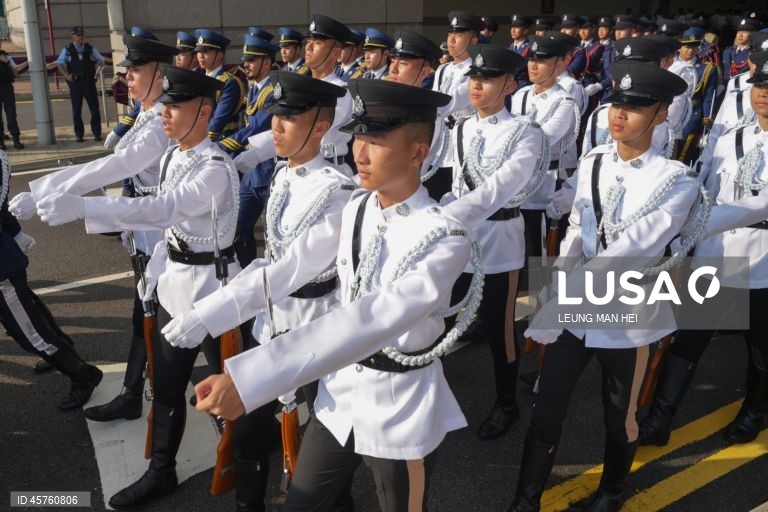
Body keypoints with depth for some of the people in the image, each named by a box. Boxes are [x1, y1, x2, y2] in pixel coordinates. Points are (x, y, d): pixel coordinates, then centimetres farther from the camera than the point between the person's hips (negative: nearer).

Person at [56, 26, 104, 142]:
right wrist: (66, 75, -4)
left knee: (94, 108, 0)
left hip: (89, 81, 1)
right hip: (75, 83, 0)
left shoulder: (90, 49, 4)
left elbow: (101, 61, 13)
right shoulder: (67, 50, 1)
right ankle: (79, 135, 13)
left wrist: (97, 70, -4)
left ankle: (97, 133, 9)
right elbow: (59, 63, 7)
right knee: (76, 110, 5)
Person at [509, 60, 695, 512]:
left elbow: (634, 249, -20)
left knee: (620, 419, 17)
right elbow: (576, 237, 6)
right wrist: (552, 300, -4)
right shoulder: (592, 163, 2)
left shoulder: (677, 182, -12)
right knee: (546, 414, 6)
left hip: (629, 316, -3)